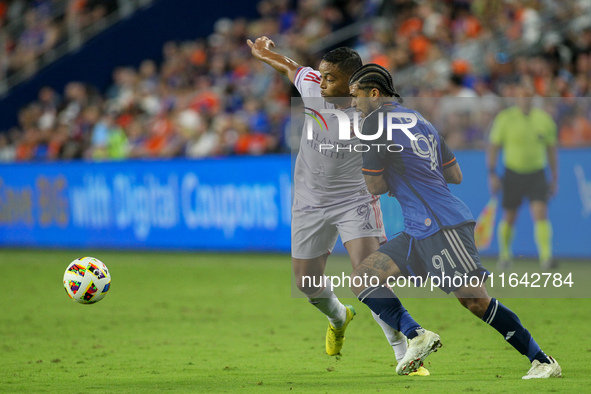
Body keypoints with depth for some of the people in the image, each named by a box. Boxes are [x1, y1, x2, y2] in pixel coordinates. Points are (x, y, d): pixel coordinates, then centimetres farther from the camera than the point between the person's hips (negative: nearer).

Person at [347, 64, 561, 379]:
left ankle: (543, 362, -5)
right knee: (361, 280, 4)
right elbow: (456, 175, 19)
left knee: (476, 301, -10)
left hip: (443, 225, -10)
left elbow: (375, 187, -6)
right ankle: (414, 335, -12)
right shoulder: (420, 120, 18)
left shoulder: (375, 122, -7)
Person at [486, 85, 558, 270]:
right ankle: (504, 254, 31)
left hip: (537, 174, 1)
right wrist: (492, 174, -7)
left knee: (541, 214, -16)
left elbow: (551, 150, 10)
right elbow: (493, 147, -1)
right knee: (509, 218, 9)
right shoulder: (505, 118, -6)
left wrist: (554, 178, 10)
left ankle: (546, 257, -21)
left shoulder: (544, 119, 0)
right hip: (513, 173, -1)